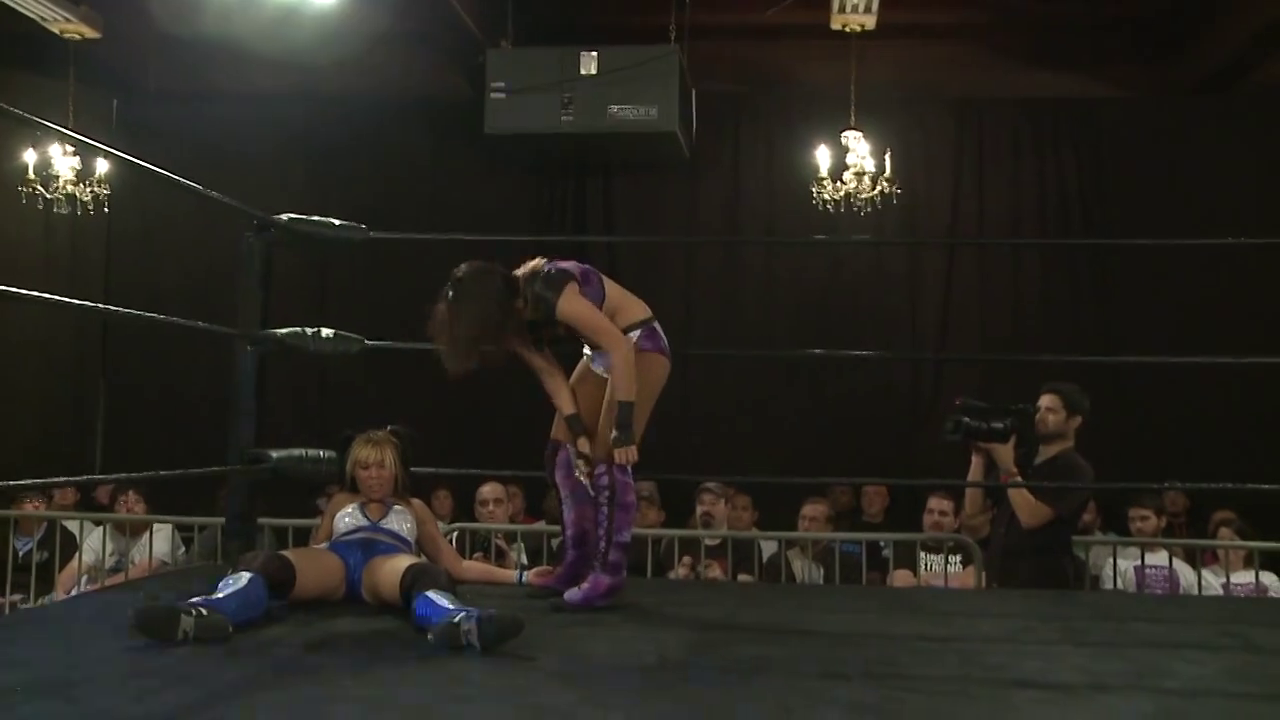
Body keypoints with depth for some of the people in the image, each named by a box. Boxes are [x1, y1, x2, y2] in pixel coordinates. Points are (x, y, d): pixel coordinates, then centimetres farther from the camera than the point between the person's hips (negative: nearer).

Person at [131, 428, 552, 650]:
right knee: (266, 564, -34)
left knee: (420, 572, -41)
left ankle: (457, 623, -77)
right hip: (334, 561, 1)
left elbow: (455, 566, 31)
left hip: (387, 563, -1)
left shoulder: (413, 508, 36)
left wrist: (518, 576, 23)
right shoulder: (341, 502, 39)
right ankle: (203, 613, -67)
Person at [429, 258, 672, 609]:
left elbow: (620, 347, -32)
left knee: (610, 456, -15)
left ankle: (610, 573, -10)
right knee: (562, 449, 4)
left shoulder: (548, 292, -31)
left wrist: (623, 427, -31)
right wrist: (578, 431, -12)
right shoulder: (514, 314, -6)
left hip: (638, 342, -9)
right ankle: (578, 561, 10)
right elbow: (550, 375, -3)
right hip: (602, 350, 9)